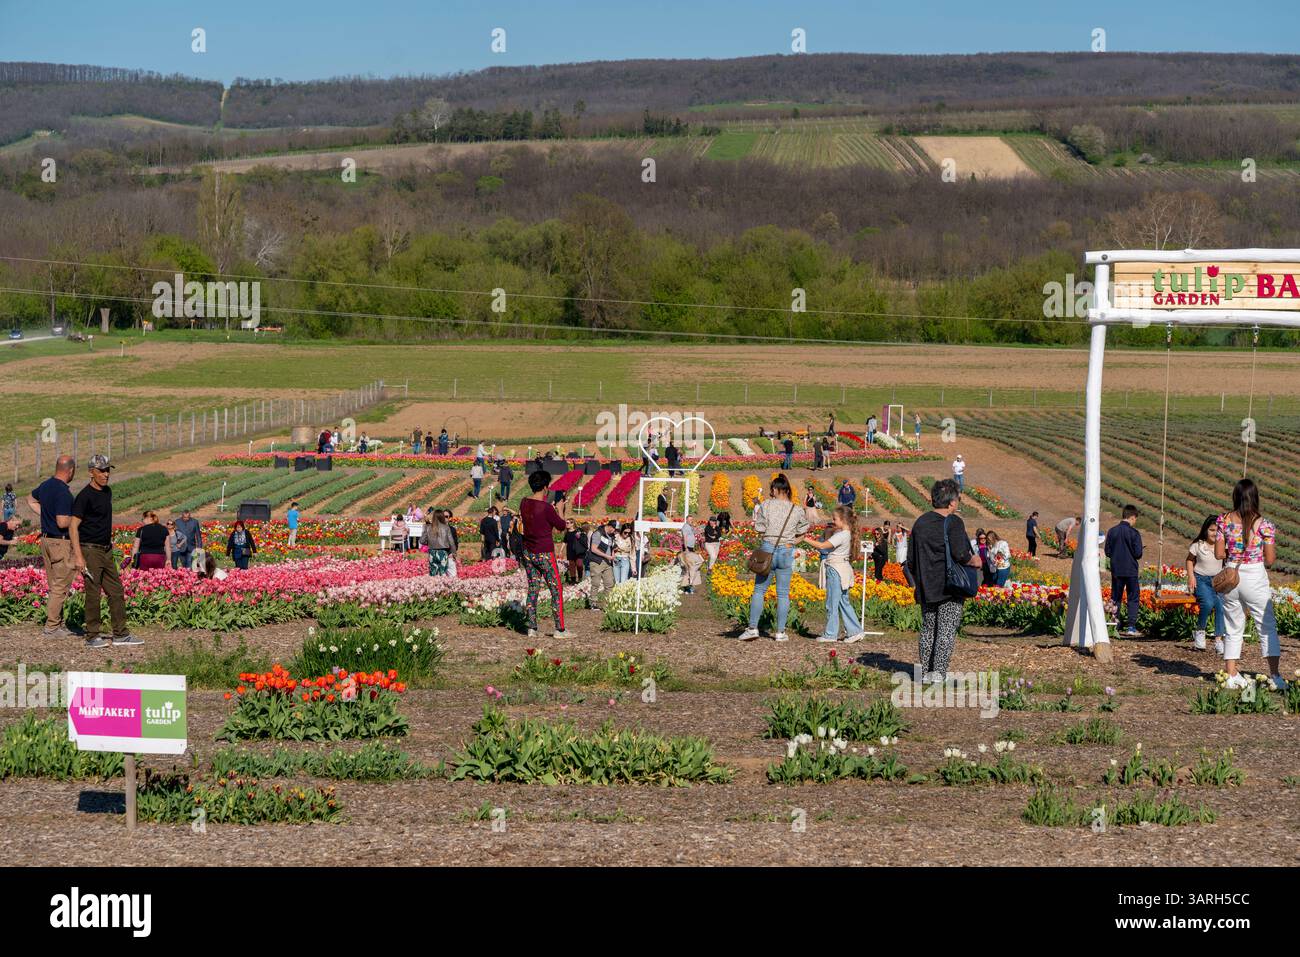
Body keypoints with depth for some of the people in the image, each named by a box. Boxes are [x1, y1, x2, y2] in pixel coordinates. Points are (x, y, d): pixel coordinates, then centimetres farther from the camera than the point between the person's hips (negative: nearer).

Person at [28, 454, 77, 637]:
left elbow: (30, 500, 27)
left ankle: (58, 623, 21)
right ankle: (51, 627, -1)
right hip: (61, 542, -9)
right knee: (60, 587, -2)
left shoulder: (46, 485, 7)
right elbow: (62, 523, -25)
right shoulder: (63, 492, -21)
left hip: (46, 538, 9)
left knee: (53, 586, 14)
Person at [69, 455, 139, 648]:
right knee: (93, 594, -4)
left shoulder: (107, 492, 12)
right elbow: (73, 527, -17)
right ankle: (92, 637, 3)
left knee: (116, 592, 9)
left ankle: (120, 634, 15)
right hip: (90, 550, -8)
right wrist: (78, 556, -23)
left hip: (107, 550, 8)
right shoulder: (85, 496, -13)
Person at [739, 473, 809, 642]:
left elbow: (759, 528, -6)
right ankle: (781, 632, 8)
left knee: (759, 590, 6)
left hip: (767, 549, -2)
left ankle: (752, 628, 2)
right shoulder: (797, 510, 2)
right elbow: (803, 532, 10)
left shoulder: (767, 505, -6)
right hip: (787, 552, 2)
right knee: (783, 593, 7)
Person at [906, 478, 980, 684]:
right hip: (950, 588, -6)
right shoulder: (953, 523, -11)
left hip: (926, 589, 6)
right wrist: (974, 561, 0)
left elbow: (911, 560, 12)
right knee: (947, 630, -2)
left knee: (927, 629, 14)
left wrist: (918, 582, 23)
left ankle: (925, 672, 15)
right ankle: (939, 671, -8)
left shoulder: (919, 523, 9)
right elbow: (960, 554, -20)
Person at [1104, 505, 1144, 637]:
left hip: (1116, 570, 4)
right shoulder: (1134, 533, -12)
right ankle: (1131, 626, -3)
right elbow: (1138, 553, -13)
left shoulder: (1112, 531, 0)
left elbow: (1107, 552, 2)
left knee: (1116, 598, 11)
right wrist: (1131, 555, 9)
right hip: (1131, 571, -3)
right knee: (1133, 598, 5)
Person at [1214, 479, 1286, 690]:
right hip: (1255, 578, -2)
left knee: (1233, 628, 13)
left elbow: (1218, 554, -3)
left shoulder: (1224, 520, -4)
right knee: (1267, 627, 7)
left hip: (1231, 577, 2)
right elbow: (1270, 560, -7)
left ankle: (1231, 675, 13)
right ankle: (1275, 677, 2)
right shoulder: (1264, 524, -9)